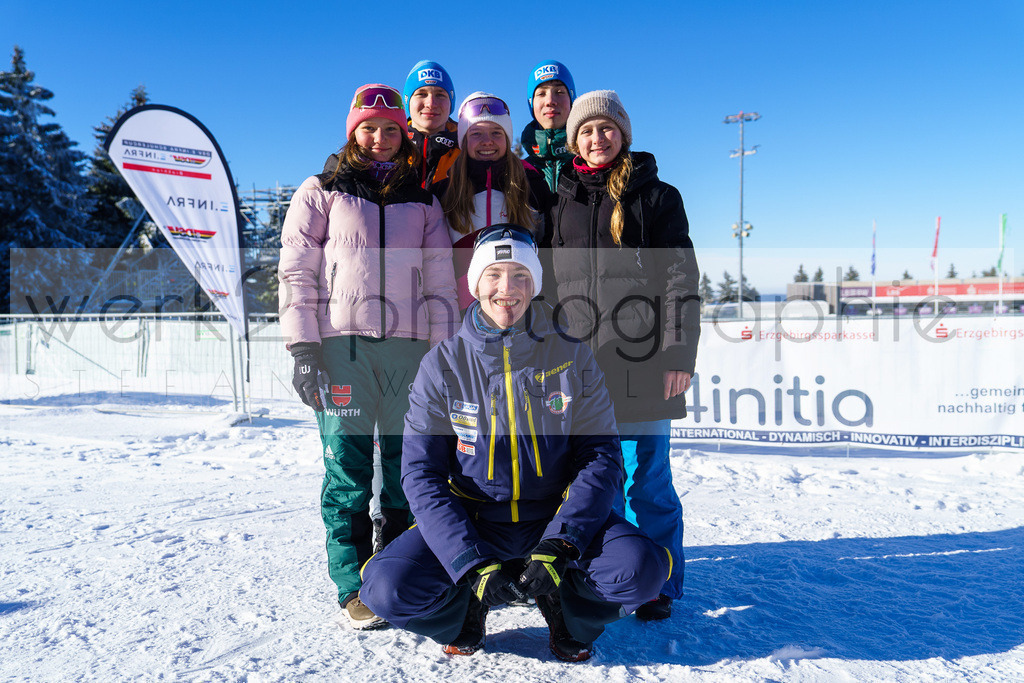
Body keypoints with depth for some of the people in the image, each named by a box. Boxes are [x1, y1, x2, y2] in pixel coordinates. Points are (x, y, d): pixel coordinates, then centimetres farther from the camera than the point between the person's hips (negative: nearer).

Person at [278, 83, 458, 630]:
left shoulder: (422, 201, 17)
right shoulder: (321, 192, 11)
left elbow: (440, 281, 13)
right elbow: (296, 272, 4)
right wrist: (303, 349, -5)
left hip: (408, 344, 2)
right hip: (342, 344, -2)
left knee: (408, 462, 2)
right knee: (348, 465, -2)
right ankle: (354, 586, 7)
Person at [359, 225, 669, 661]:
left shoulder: (570, 356, -3)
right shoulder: (443, 363, -5)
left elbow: (601, 456, -3)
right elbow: (421, 473, -7)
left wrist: (560, 546, -18)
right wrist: (471, 564, -20)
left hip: (557, 518, 1)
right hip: (471, 523, 0)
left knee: (641, 568, -26)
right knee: (387, 588, -24)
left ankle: (564, 605, 6)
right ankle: (466, 610, 8)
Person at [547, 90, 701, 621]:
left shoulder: (656, 196, 5)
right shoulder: (561, 200, 15)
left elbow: (680, 279, 0)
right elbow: (548, 281, 19)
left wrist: (679, 353, -9)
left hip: (640, 359, -3)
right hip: (577, 360, 4)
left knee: (646, 477, 2)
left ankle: (658, 587, 17)